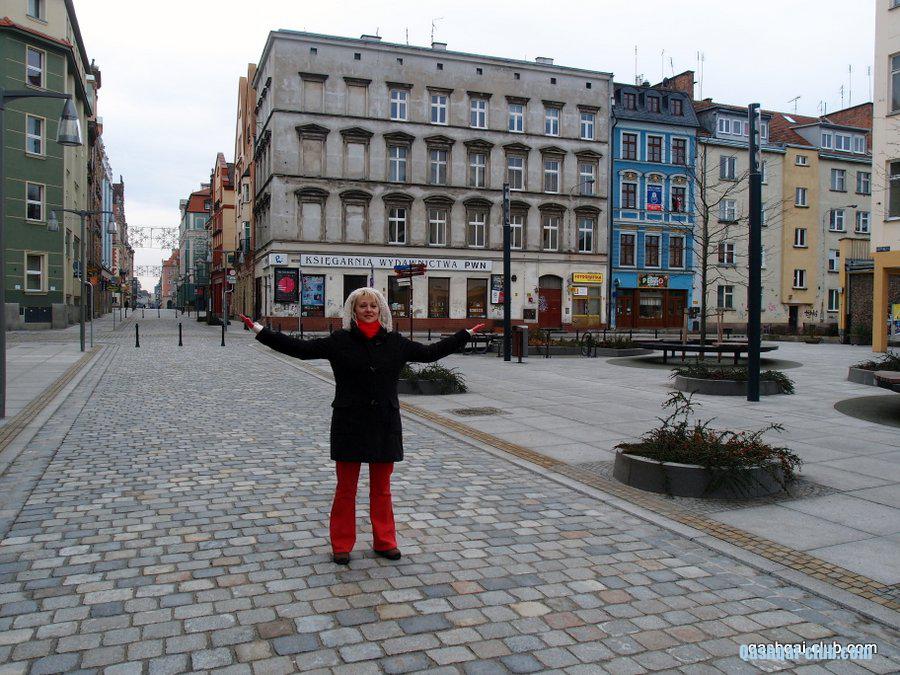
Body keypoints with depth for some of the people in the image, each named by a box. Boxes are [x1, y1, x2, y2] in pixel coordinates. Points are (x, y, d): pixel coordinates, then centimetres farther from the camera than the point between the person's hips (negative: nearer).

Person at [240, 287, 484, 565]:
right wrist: (260, 331, -4)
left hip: (385, 423, 2)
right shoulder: (339, 341, -2)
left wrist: (466, 334, 16)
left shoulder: (395, 342, 4)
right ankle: (341, 545, 21)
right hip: (350, 424, -2)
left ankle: (384, 542, 25)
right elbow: (300, 348, -1)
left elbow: (430, 352, 13)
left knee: (381, 488, 12)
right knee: (346, 488, 7)